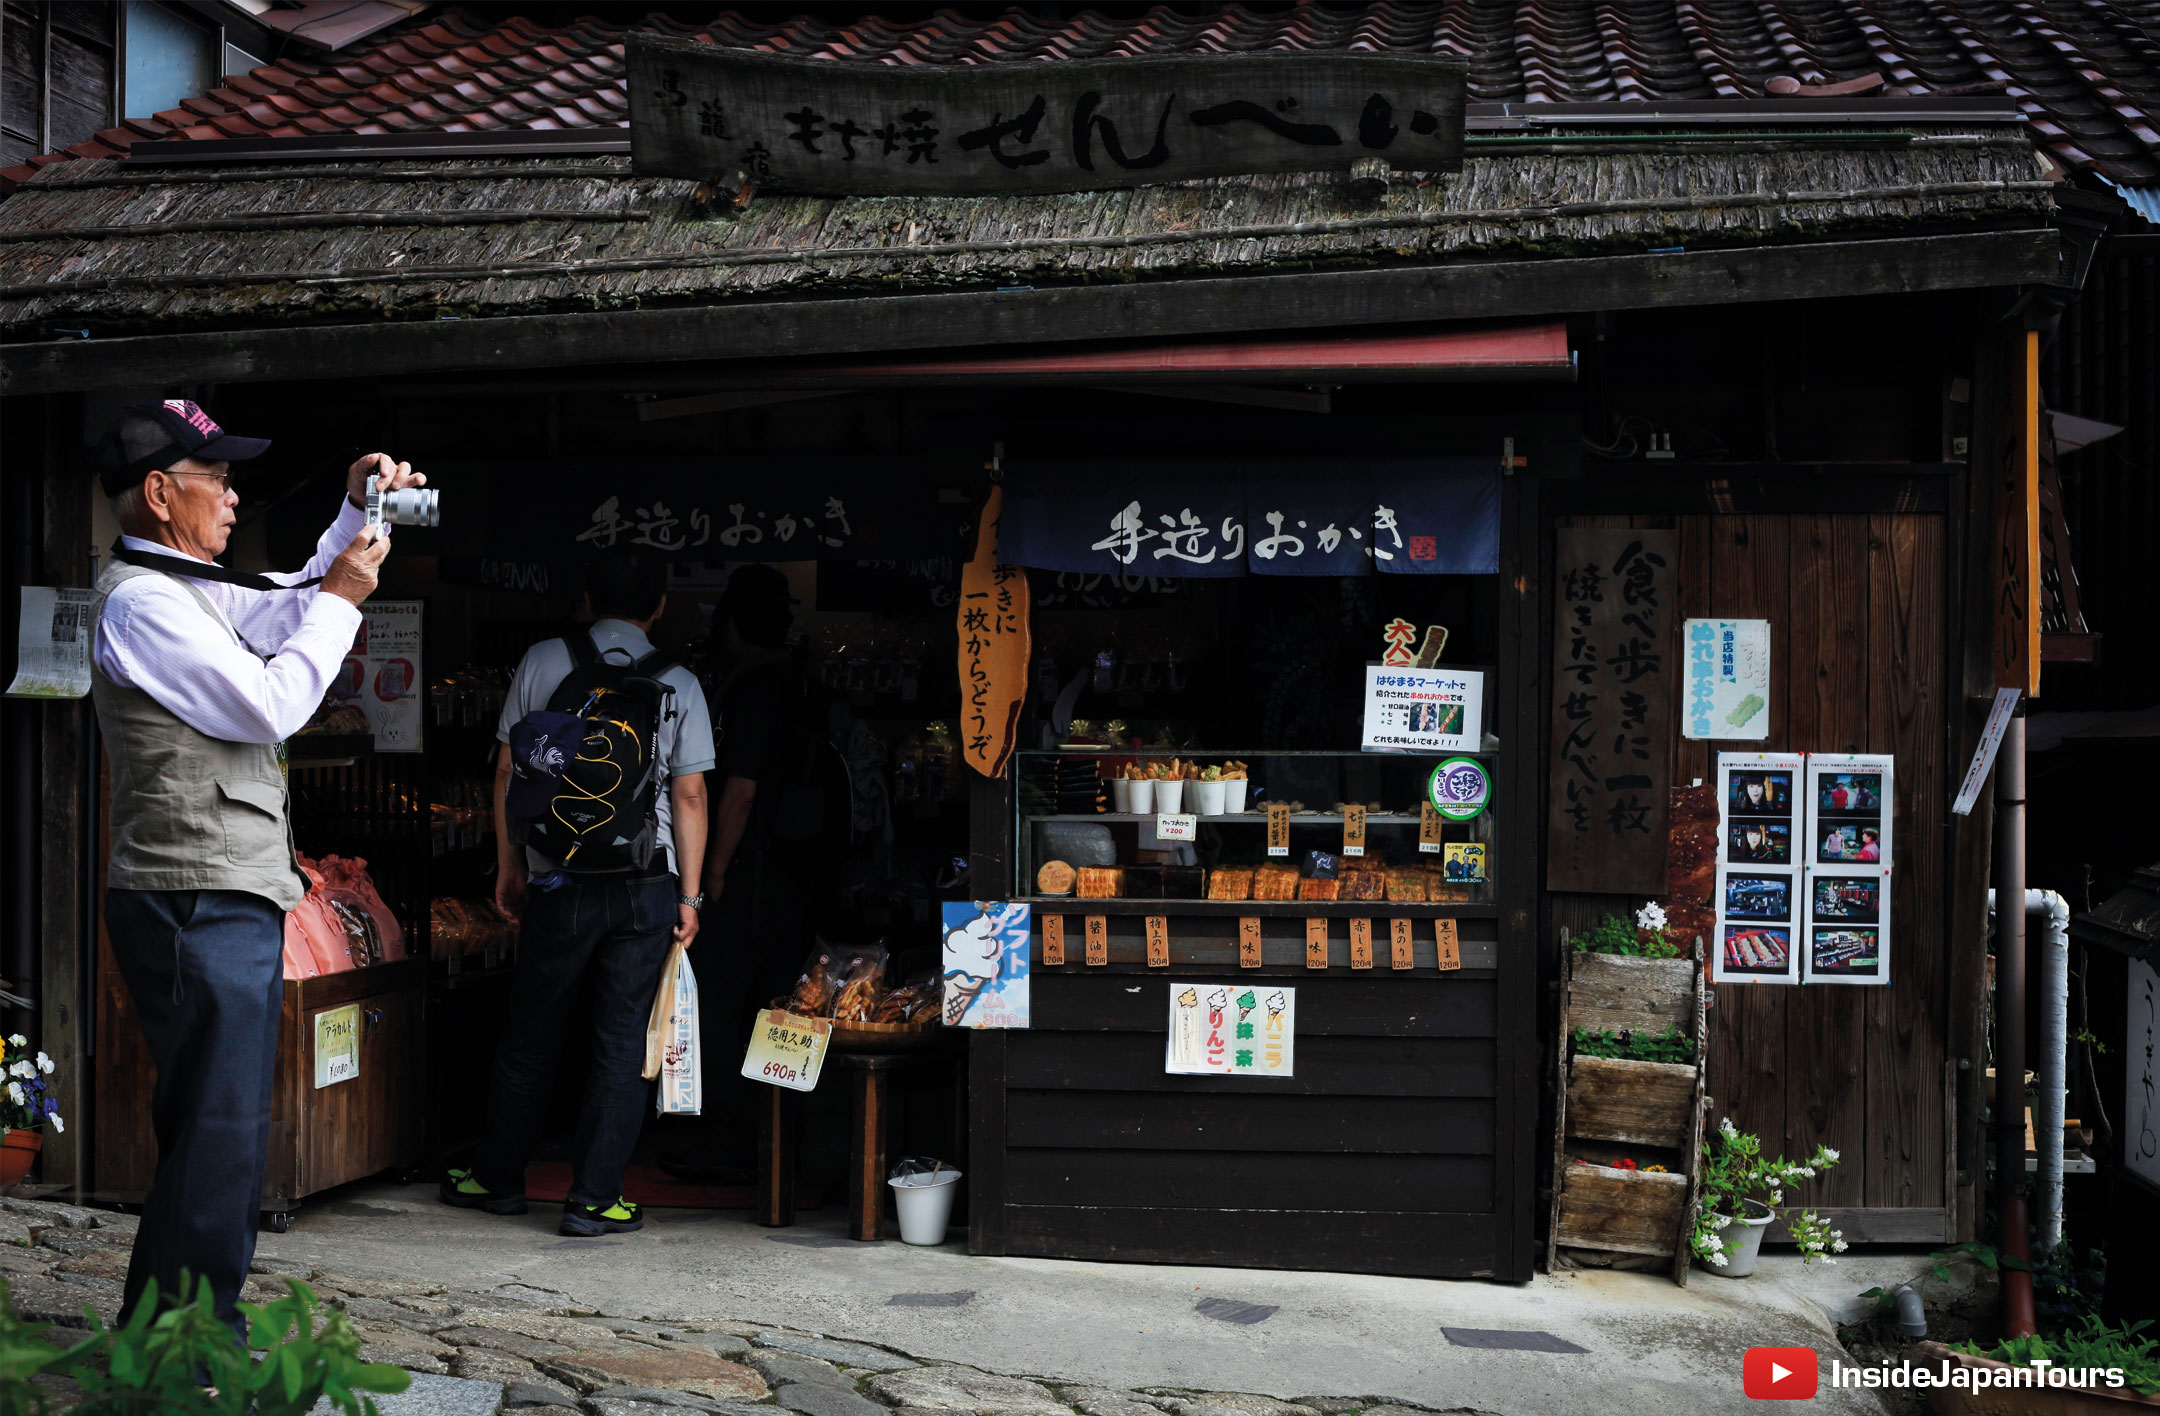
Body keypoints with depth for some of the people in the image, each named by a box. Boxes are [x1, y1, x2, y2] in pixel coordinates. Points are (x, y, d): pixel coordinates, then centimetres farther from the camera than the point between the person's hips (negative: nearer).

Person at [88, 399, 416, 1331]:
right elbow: (271, 704, -17)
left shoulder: (191, 589, 17)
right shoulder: (141, 600, -13)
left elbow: (286, 609, 30)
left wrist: (355, 515, 17)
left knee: (221, 1133, 15)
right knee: (219, 1135, -10)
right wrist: (343, 598, -7)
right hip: (196, 905, -11)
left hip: (229, 903, 11)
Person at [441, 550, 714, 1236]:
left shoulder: (542, 661, 2)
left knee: (530, 1036, 13)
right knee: (622, 1043, 5)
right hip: (647, 886, 0)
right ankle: (593, 1198, 8)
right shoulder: (680, 684, 1)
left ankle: (499, 1177, 26)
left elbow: (509, 772, 3)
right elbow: (690, 797, 1)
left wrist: (509, 866, 12)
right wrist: (689, 896, 6)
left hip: (559, 886, 0)